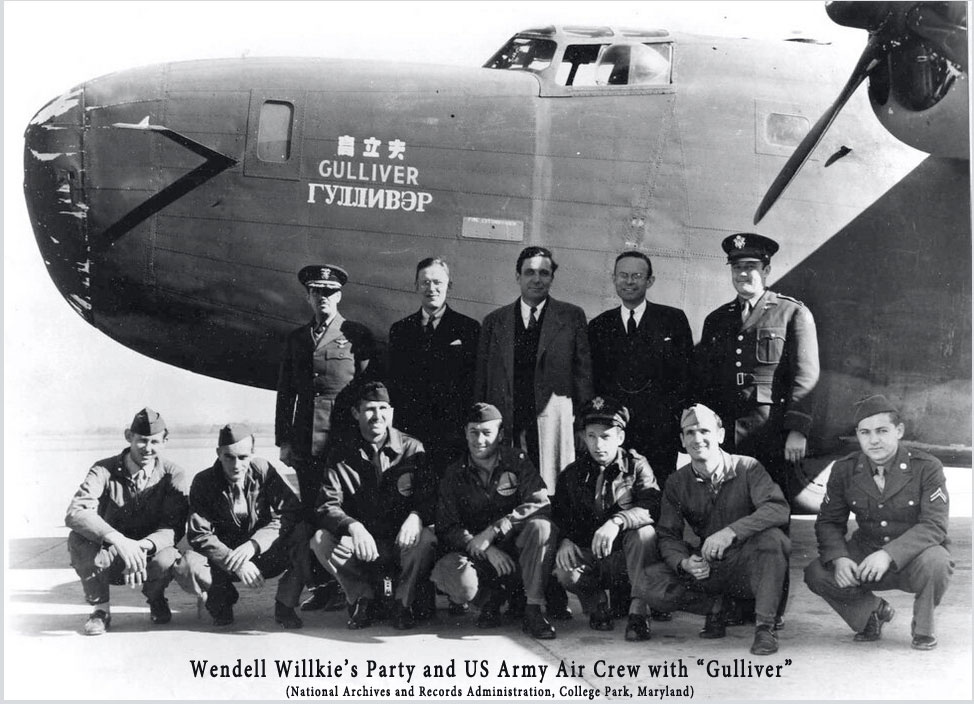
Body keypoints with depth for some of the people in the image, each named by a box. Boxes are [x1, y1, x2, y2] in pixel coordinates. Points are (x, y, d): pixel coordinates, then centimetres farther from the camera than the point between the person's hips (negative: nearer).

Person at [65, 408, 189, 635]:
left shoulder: (172, 475, -7)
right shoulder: (104, 470, -11)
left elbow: (175, 527, -17)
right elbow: (75, 513, -27)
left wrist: (144, 545, -40)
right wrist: (119, 540, -44)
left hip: (151, 553, 0)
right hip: (109, 559, 0)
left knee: (167, 559, -34)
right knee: (78, 540, -30)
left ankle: (156, 600, 4)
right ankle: (100, 608, -6)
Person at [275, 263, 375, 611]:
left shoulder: (358, 336, 3)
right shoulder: (296, 339, 15)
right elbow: (285, 393, 16)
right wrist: (283, 440, 10)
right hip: (305, 443, 4)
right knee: (311, 513, 4)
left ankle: (344, 586, 2)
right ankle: (320, 585, 10)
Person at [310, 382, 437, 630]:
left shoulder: (412, 449, 0)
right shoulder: (341, 453, 1)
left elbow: (430, 498, -5)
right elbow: (328, 505, -9)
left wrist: (416, 516, -30)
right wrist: (353, 527, -31)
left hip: (402, 542, -1)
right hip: (362, 545, 1)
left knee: (426, 539, -33)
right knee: (321, 540, -26)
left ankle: (403, 602, -7)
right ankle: (363, 598, -4)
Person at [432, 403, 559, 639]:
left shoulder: (517, 461, -3)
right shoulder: (454, 475, 2)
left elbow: (541, 503, -17)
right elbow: (447, 529, -5)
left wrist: (493, 531, -26)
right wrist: (487, 550, -23)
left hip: (515, 548, -1)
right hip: (476, 554, 1)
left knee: (541, 527, -32)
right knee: (447, 574, -32)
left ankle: (533, 610, -22)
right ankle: (492, 599, 0)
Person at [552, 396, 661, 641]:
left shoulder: (636, 465, -3)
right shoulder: (572, 474, 7)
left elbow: (651, 507, -21)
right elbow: (559, 515, 3)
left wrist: (616, 521, -39)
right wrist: (564, 540, -21)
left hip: (625, 556, -2)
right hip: (588, 560, 2)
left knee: (645, 533, -33)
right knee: (561, 567, -30)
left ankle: (638, 612, -26)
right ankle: (596, 602, 2)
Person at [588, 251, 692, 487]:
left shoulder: (673, 320, 7)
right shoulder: (599, 326, 14)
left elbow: (686, 373, 5)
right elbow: (592, 379, 13)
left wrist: (674, 412, -4)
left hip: (661, 432, -2)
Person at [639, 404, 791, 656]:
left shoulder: (747, 468, -8)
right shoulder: (677, 483, 2)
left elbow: (779, 509, -23)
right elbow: (668, 536, 2)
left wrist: (731, 532, -35)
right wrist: (684, 563, -21)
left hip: (748, 568, -3)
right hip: (707, 570, 3)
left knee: (772, 538, -35)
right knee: (649, 582, -20)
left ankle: (765, 626, -23)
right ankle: (716, 606, 2)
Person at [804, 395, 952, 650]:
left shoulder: (927, 468, -14)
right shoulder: (844, 470, -3)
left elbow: (934, 526, -23)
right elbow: (829, 522, 0)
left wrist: (889, 554, -38)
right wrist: (838, 558, -22)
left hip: (913, 557, -3)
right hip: (865, 555, 3)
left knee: (933, 561, -38)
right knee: (816, 574, -21)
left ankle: (923, 628, -5)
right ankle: (872, 612, 9)